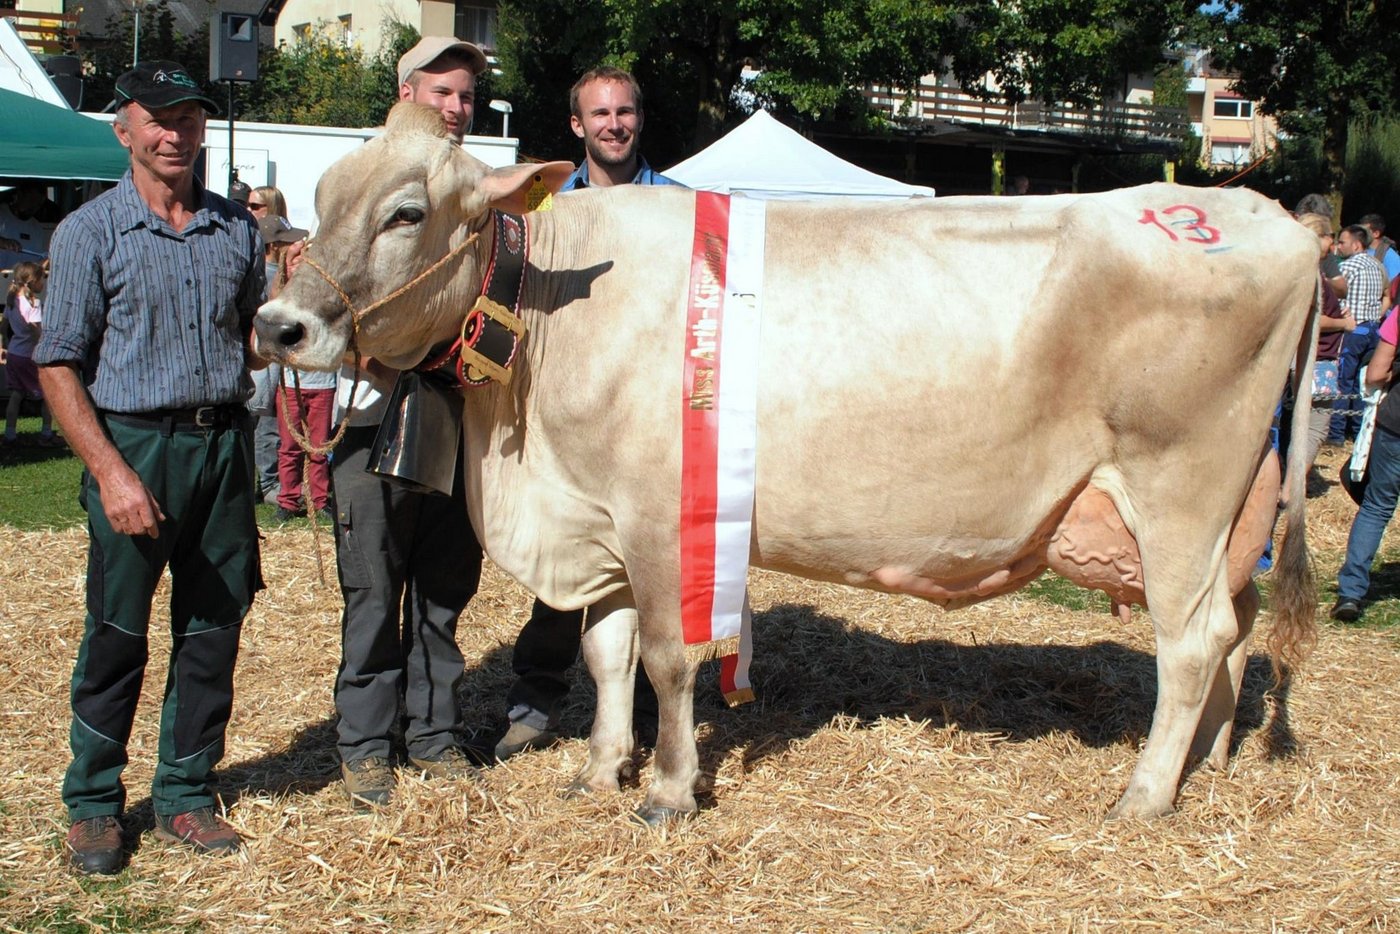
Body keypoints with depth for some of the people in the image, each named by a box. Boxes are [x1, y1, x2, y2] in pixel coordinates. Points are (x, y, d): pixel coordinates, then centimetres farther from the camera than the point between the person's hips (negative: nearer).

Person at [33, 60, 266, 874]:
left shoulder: (237, 229, 9)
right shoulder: (92, 232, -2)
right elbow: (59, 364, -5)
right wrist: (109, 469, -14)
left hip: (224, 443, 4)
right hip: (133, 445, -3)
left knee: (214, 630, 8)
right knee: (116, 635, 3)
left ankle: (186, 794, 22)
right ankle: (94, 804, 19)